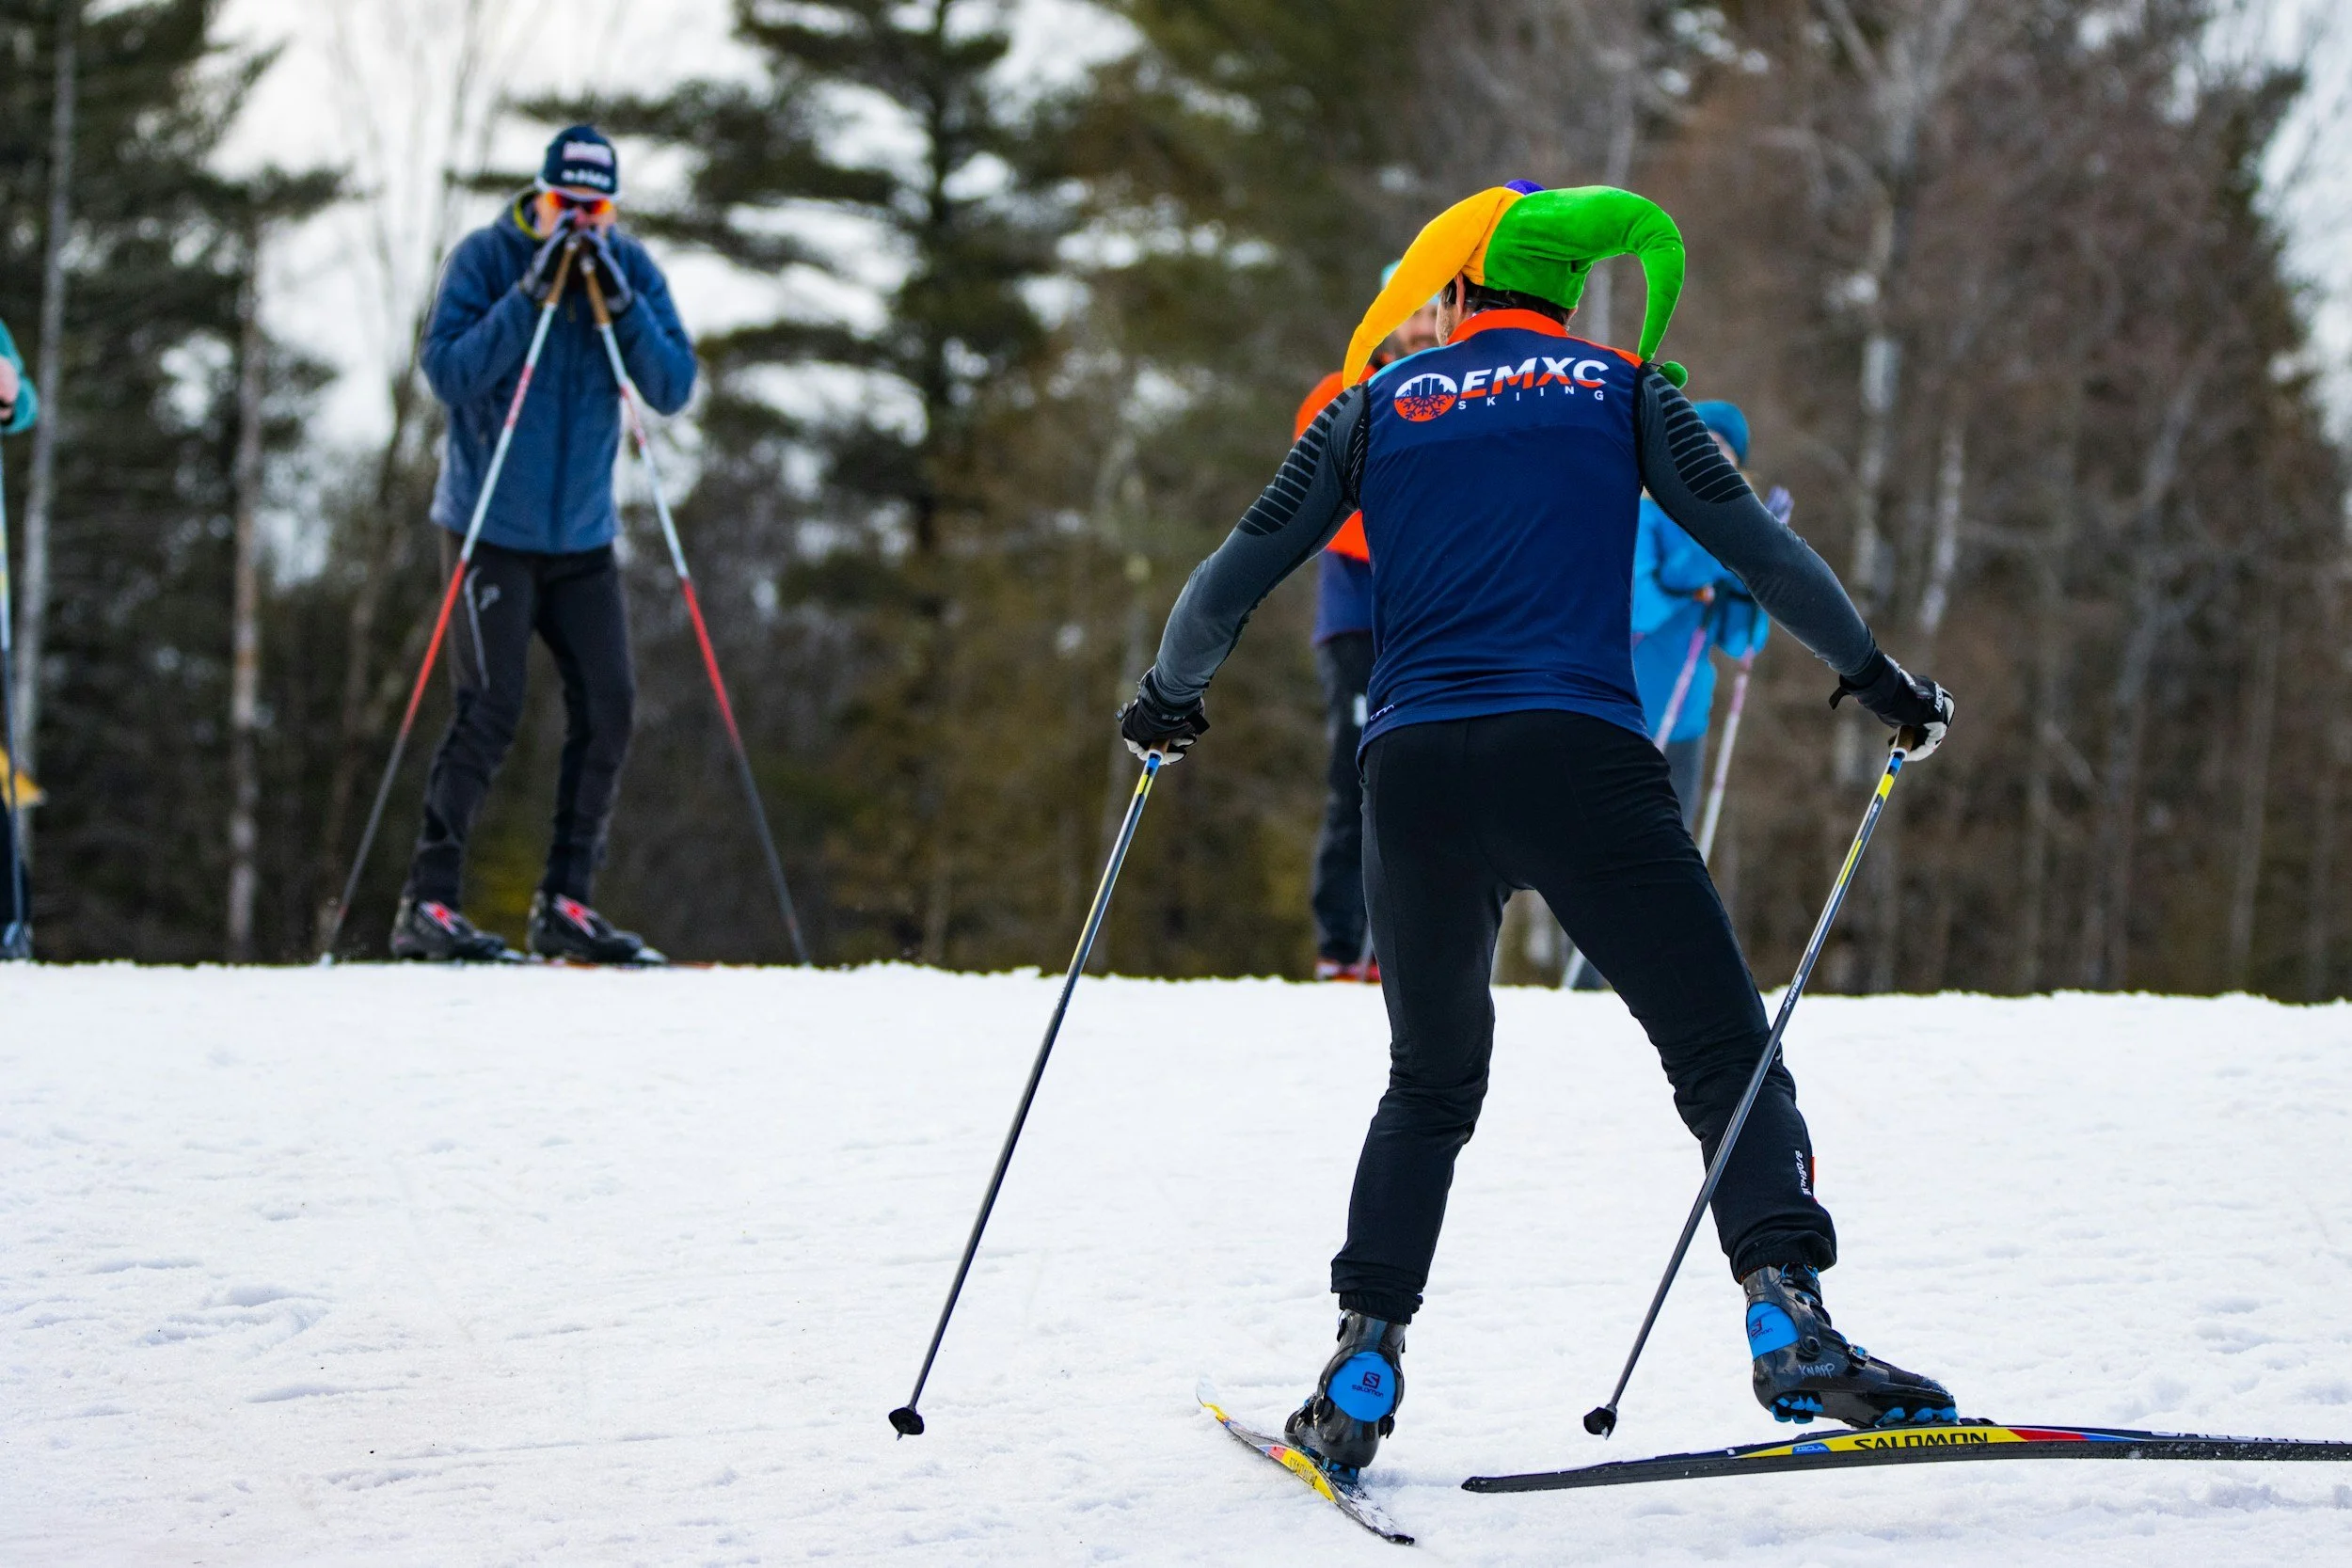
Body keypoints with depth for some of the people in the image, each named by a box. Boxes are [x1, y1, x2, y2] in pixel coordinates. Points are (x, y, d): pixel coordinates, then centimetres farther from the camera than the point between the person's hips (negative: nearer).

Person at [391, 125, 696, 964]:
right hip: (490, 526, -4)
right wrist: (530, 296, -25)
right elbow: (446, 371, -18)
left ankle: (565, 903, 7)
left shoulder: (632, 269, 2)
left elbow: (674, 389, -6)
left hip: (581, 532, 4)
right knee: (491, 710, -11)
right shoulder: (485, 257, -8)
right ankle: (426, 903, -4)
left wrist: (624, 306, -20)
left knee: (609, 705, -2)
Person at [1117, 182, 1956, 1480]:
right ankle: (1785, 1314, -22)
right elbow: (1756, 549, 10)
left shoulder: (1376, 407, 16)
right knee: (1725, 1053, -1)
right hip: (1578, 758, -2)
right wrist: (1871, 671, 22)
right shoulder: (1623, 390, 14)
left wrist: (1167, 695, 32)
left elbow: (1231, 580, 15)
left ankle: (1362, 1370, 11)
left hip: (1414, 772, 2)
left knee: (1432, 1083, 20)